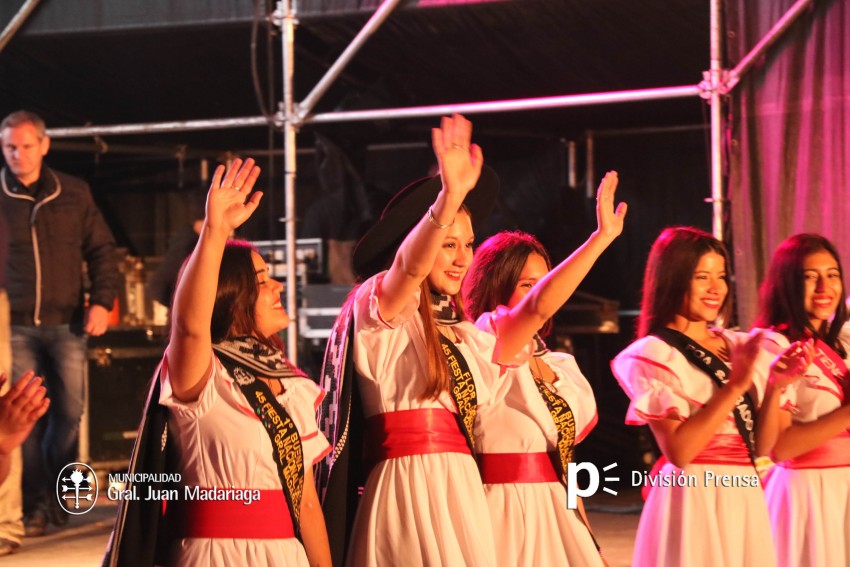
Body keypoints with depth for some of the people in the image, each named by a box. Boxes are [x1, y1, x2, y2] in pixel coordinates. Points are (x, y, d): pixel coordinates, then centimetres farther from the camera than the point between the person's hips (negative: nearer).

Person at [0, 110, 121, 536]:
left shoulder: (74, 193, 6)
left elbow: (101, 249, 9)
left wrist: (102, 301, -2)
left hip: (67, 323, 2)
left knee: (69, 412, 2)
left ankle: (58, 493, 22)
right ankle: (34, 505, 5)